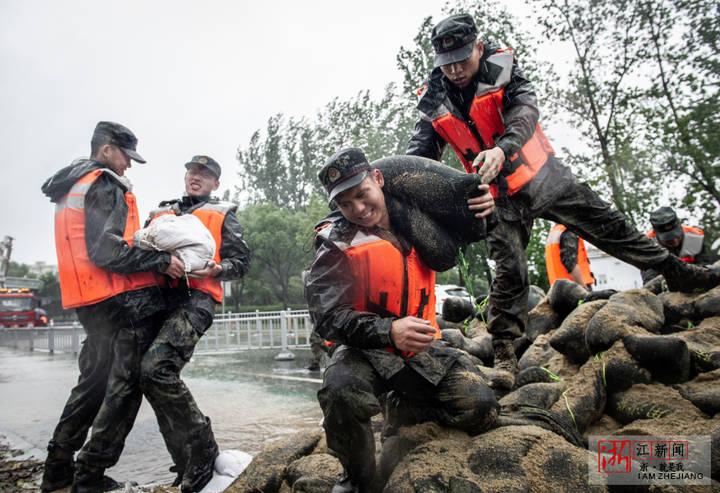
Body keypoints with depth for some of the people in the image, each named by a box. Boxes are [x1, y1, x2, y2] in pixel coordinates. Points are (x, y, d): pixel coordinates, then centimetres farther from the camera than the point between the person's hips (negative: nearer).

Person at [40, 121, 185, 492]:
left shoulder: (71, 187, 23)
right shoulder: (104, 186, -9)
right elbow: (106, 250, -20)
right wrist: (160, 261, -19)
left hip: (89, 302, 10)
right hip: (115, 299, -10)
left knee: (96, 378, 18)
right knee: (122, 384, -3)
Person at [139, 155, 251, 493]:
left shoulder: (222, 214, 16)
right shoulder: (161, 212, 30)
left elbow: (240, 262, 8)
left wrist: (214, 269, -13)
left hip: (195, 297, -6)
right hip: (157, 297, 6)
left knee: (156, 367, -25)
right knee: (159, 376, 2)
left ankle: (202, 448, -12)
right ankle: (187, 466, 14)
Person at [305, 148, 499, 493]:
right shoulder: (336, 246, -9)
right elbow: (327, 318, -18)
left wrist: (481, 207, 0)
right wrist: (389, 331, -33)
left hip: (422, 348, 4)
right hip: (365, 350, -3)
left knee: (481, 411, -14)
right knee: (342, 392, -36)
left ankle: (409, 406, 16)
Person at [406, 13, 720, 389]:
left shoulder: (500, 66, -10)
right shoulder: (434, 100, -5)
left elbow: (524, 112, -26)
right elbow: (420, 152, -6)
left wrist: (502, 149, -47)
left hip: (543, 176, 0)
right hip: (498, 197, 0)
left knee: (605, 224, 5)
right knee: (509, 270, -6)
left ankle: (676, 273, 22)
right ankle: (504, 354, 1)